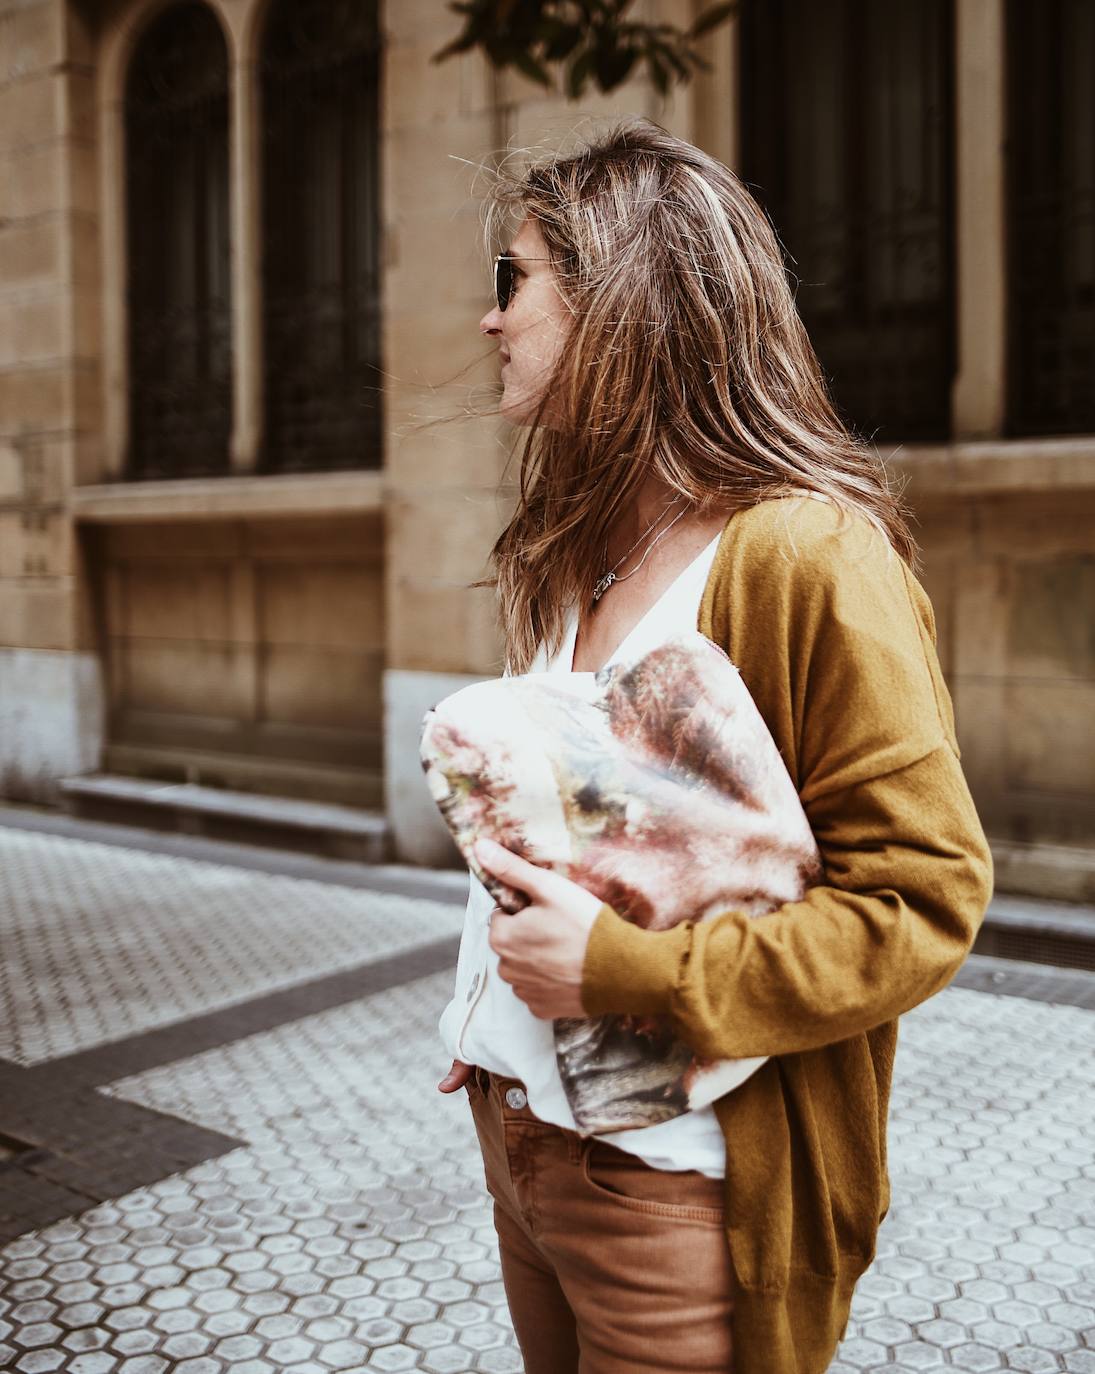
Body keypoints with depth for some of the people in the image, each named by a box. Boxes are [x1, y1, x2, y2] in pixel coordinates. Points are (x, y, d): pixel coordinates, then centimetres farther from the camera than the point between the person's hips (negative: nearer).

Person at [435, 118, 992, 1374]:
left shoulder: (809, 554, -18)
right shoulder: (570, 559, 8)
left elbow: (923, 900, -20)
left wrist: (623, 967, -24)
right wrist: (485, 1005, 12)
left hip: (675, 1180, -7)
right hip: (518, 1130, 8)